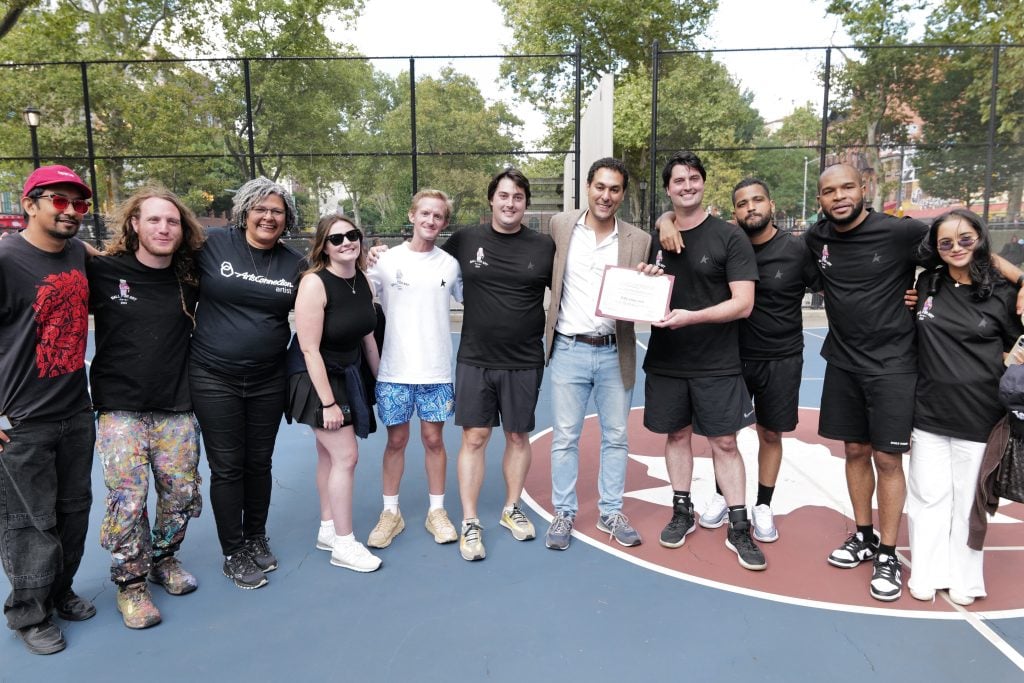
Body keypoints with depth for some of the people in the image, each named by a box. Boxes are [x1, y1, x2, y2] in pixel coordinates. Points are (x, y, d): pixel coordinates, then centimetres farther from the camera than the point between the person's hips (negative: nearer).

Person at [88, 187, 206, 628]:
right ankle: (130, 583, 16)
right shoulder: (103, 271, -4)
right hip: (120, 409, -3)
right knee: (127, 500, -4)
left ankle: (163, 559, 34)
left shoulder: (189, 281, 4)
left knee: (181, 495, 8)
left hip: (177, 409, 3)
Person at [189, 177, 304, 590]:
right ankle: (233, 554, 21)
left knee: (259, 463, 15)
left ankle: (256, 539, 35)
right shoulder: (213, 245, -7)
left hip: (268, 380, 3)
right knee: (227, 467, 5)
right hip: (214, 378, -2)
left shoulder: (295, 264, 1)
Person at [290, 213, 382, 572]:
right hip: (316, 377, -6)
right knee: (346, 456, -6)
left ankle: (328, 529, 29)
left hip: (349, 374, 7)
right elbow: (309, 349, -23)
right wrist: (328, 403, -22)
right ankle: (344, 545, 6)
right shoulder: (314, 283, -22)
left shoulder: (362, 281, -1)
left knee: (329, 454, 15)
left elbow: (367, 335, 9)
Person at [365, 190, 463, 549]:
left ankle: (436, 511, 23)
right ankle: (391, 513, 24)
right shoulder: (387, 259, 0)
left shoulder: (450, 264, 3)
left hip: (436, 371, 1)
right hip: (394, 370, 0)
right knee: (396, 440, 9)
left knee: (433, 439, 8)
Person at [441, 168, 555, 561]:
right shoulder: (465, 241, 1)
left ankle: (511, 509, 32)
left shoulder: (544, 246, 1)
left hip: (524, 362, 1)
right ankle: (470, 523, 14)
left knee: (518, 436, 12)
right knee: (474, 438, 2)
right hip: (475, 360, 0)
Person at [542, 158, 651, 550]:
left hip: (615, 352, 1)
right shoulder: (560, 226, 2)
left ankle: (610, 513, 26)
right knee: (565, 437, 5)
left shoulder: (639, 241, 2)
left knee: (616, 437, 11)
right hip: (569, 350, -1)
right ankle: (563, 514, 20)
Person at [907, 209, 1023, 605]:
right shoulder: (926, 285, 2)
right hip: (929, 412, 2)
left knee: (968, 500, 10)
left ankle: (964, 578, 27)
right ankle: (927, 574, 25)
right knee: (928, 496, 10)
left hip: (978, 417, -2)